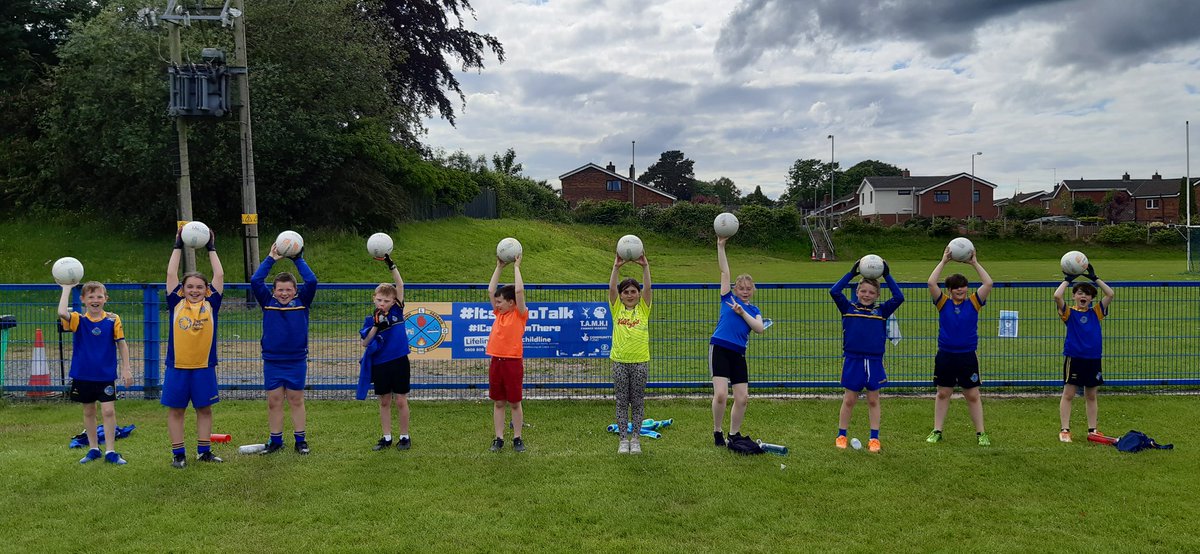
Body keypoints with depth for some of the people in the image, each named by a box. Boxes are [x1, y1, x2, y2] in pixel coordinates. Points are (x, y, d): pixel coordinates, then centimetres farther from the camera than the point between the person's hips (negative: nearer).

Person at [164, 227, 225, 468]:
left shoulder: (210, 305, 3)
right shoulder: (176, 304, 2)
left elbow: (219, 275, 2)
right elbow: (171, 274, 1)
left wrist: (211, 248, 6)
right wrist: (178, 247, 3)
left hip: (204, 367, 1)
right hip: (177, 367, -1)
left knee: (205, 409, 9)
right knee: (175, 410, 6)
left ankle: (204, 451, 21)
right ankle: (178, 454, 16)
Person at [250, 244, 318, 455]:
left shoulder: (302, 301, 1)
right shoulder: (268, 302, 4)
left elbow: (311, 281, -10)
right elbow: (255, 281, -6)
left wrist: (298, 259, -5)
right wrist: (270, 259, -5)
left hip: (297, 361, -1)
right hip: (272, 362, 1)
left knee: (296, 401, 7)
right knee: (274, 402, 7)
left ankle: (300, 440, 15)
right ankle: (275, 440, 17)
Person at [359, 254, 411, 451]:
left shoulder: (397, 312, -2)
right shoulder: (371, 320, 0)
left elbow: (400, 285, -10)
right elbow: (365, 343, -7)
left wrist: (391, 264, -17)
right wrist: (376, 327, -19)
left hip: (399, 362, -2)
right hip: (380, 364, 2)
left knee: (400, 400, 3)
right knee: (384, 401, 11)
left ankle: (404, 436, 15)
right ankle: (386, 437, 21)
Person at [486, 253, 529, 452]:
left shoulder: (520, 315, -5)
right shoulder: (499, 313, 10)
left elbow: (519, 290, -17)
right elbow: (490, 290, 11)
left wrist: (516, 267, -9)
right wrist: (499, 267, 10)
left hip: (513, 362, -5)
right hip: (496, 361, 5)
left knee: (514, 403, 4)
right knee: (498, 403, 9)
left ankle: (517, 438, 14)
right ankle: (498, 438, 15)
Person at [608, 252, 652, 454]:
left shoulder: (643, 309, 3)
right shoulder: (616, 309, 3)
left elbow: (647, 288, -11)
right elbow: (611, 288, -10)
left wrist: (645, 267, -23)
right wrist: (616, 268, -22)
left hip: (640, 361, 0)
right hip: (620, 361, 0)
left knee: (637, 402, 7)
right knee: (621, 402, 6)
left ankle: (635, 439, 16)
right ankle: (623, 439, 13)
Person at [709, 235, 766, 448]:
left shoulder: (754, 310, 17)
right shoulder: (728, 298, 10)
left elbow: (760, 328, -2)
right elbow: (724, 271, 5)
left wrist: (742, 312, -10)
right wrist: (720, 246, 1)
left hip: (738, 353, 4)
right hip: (719, 348, -4)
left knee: (742, 397, 3)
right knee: (721, 394, -15)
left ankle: (734, 434, 22)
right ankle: (717, 432, 5)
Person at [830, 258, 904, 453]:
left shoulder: (881, 311, 6)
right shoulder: (848, 308, 3)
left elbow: (899, 297, -2)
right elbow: (834, 291, -8)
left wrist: (887, 276, -3)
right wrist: (851, 273, -9)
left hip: (874, 362, 1)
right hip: (852, 360, -1)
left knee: (873, 400, 10)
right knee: (848, 400, 6)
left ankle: (874, 438, 19)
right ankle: (841, 436, 18)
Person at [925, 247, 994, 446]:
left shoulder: (973, 303, 1)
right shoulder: (943, 303, 1)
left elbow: (988, 283, -8)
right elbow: (931, 283, -11)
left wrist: (975, 263, -6)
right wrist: (943, 261, -9)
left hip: (968, 356, 0)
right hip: (945, 356, 0)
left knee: (973, 396, 5)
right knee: (942, 394, 9)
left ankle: (981, 433, 14)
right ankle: (937, 431, 16)